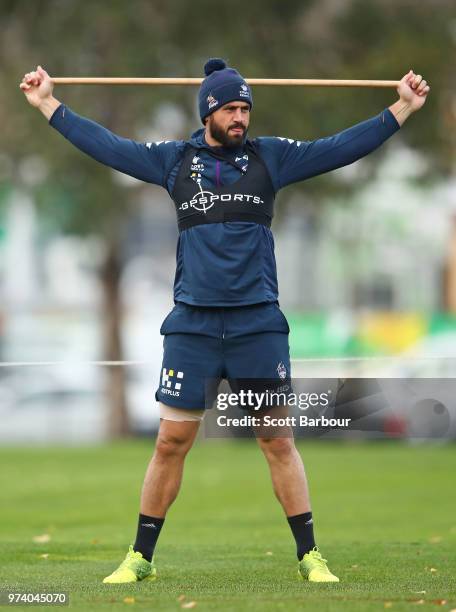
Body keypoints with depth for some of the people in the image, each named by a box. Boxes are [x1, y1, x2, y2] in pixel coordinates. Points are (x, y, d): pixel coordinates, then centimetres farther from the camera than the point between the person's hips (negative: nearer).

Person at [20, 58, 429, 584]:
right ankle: (140, 558, 11)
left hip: (258, 323, 0)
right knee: (171, 441, 2)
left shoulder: (270, 157, 7)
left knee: (278, 439, 1)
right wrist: (48, 104, 13)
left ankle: (309, 556, 6)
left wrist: (403, 107, 3)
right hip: (192, 323, 0)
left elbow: (343, 147, 7)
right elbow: (106, 146, 13)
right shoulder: (175, 160, 8)